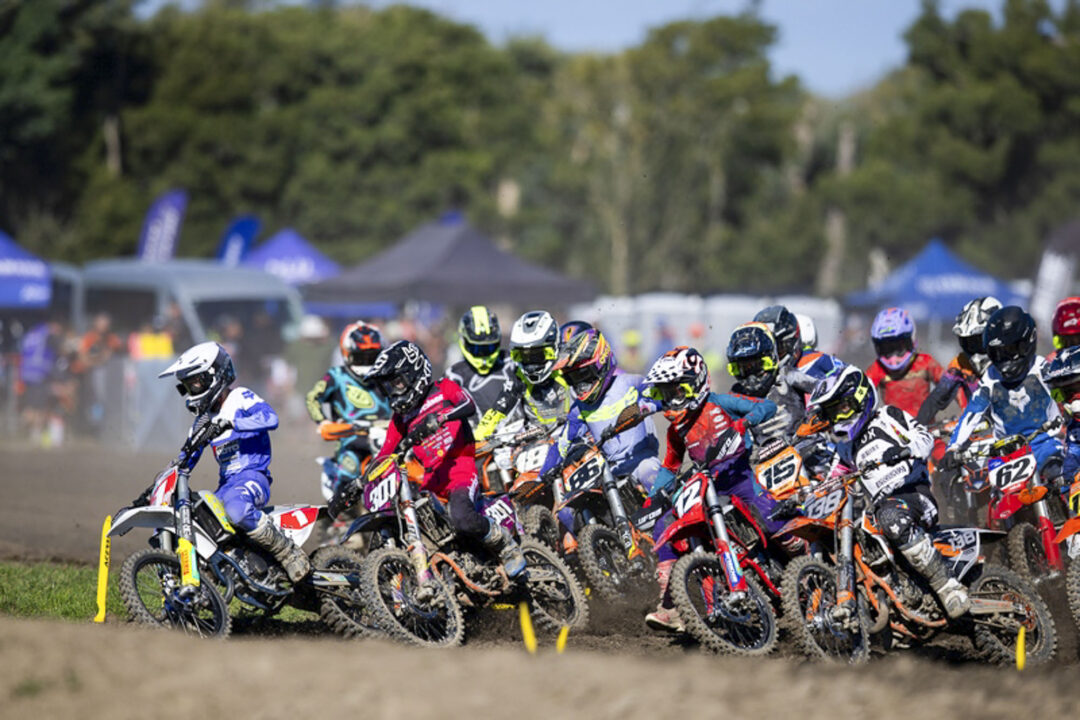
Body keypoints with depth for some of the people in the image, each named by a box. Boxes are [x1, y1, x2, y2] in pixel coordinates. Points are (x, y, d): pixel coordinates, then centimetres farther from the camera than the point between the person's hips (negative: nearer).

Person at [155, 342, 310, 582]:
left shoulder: (241, 398, -2)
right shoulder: (205, 417, 22)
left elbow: (270, 418, -23)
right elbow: (187, 459, 28)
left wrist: (229, 423, -32)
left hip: (252, 477, -9)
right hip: (226, 485, 9)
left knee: (236, 509, -43)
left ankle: (288, 552, -30)